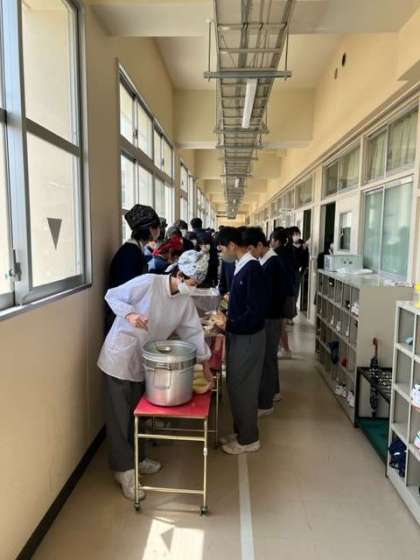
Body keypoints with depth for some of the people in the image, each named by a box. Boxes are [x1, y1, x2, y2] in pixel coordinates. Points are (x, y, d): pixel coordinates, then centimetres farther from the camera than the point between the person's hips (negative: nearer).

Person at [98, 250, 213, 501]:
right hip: (120, 357, -6)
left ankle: (136, 457, 37)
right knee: (120, 416, 3)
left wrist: (205, 362, 7)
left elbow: (193, 331, 6)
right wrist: (129, 314, -29)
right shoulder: (148, 282, -19)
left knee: (137, 412, 18)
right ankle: (124, 470, 16)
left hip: (143, 362, 6)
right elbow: (112, 296, -12)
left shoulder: (185, 301, 0)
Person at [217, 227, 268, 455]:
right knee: (236, 384, 18)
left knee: (243, 387, 4)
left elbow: (256, 311, -24)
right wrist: (227, 317, 7)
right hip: (239, 334, 9)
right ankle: (240, 432, 34)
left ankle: (248, 439, 22)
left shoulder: (252, 269, -21)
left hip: (248, 337, -9)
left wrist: (230, 324, -18)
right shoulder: (242, 266, 6)